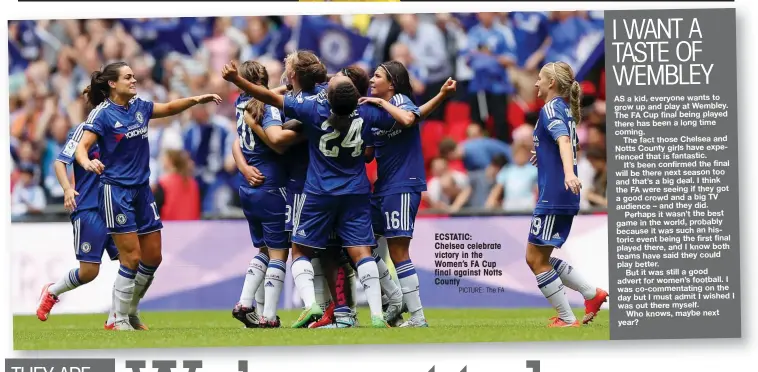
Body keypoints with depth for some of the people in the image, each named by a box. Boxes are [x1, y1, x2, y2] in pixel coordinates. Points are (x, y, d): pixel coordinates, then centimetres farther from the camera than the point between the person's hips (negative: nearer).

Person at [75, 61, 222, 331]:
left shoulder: (139, 107, 8)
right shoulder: (102, 114, -10)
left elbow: (168, 108, 22)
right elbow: (82, 147, -16)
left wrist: (196, 100, 7)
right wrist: (87, 163, -38)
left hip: (142, 190, 7)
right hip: (116, 191, -7)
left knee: (153, 257, 7)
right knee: (132, 258, -10)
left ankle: (131, 311, 23)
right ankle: (119, 320, 2)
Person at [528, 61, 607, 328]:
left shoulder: (551, 108, -11)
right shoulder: (566, 110, 16)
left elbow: (564, 139, -29)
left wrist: (568, 172, -45)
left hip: (553, 197, -9)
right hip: (564, 198, 9)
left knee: (536, 258, -3)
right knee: (539, 258, 16)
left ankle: (568, 320, -2)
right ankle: (592, 294, 14)